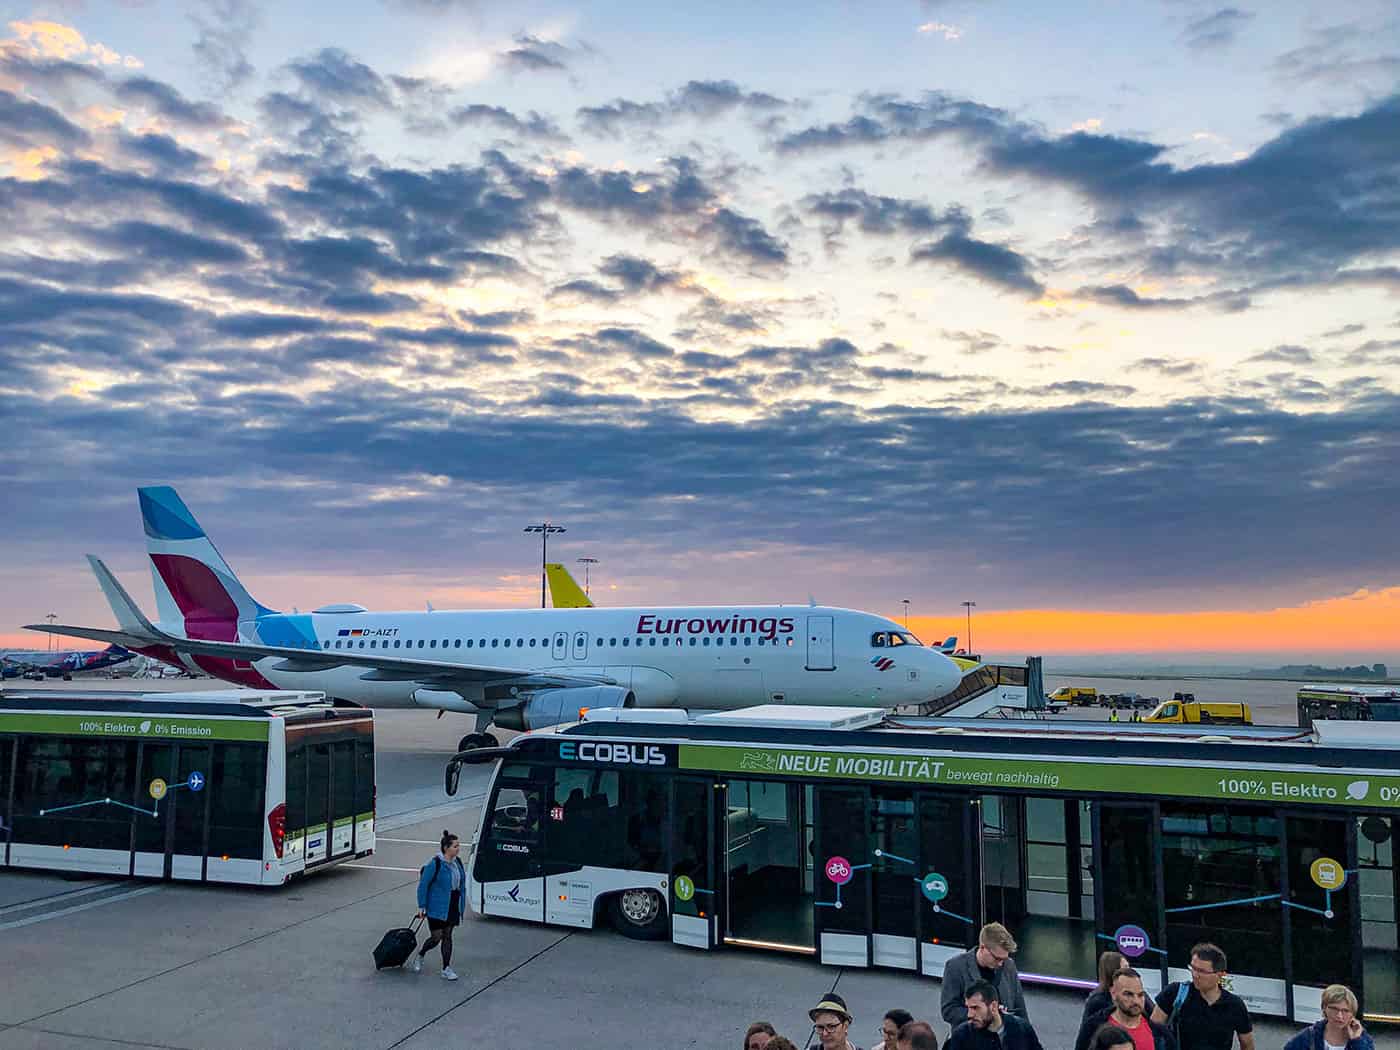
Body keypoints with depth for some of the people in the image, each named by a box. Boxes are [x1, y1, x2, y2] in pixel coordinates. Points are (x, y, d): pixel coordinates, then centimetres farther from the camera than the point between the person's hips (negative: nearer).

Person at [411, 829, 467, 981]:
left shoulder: (457, 861, 4)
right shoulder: (435, 864, -18)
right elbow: (423, 885, -13)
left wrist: (460, 906, 15)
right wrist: (421, 906, -14)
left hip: (452, 907, 6)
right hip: (437, 907, -6)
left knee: (447, 936, 9)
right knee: (436, 937, -2)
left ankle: (446, 969, 15)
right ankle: (419, 956, 26)